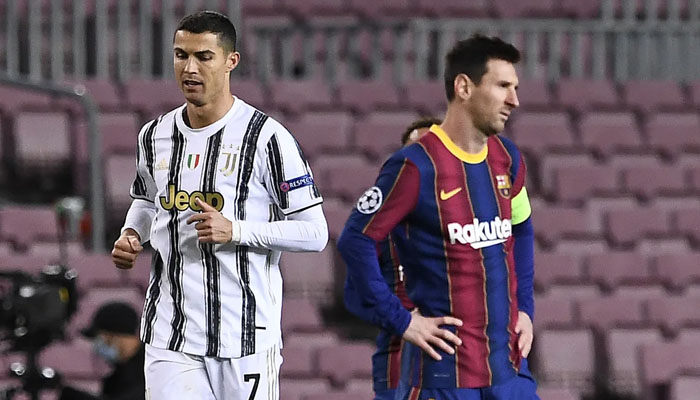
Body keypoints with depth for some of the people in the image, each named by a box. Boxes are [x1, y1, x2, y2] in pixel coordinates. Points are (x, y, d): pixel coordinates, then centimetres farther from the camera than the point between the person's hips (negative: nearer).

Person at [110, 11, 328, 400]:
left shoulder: (267, 138, -8)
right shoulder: (156, 136, 9)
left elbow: (314, 232, -8)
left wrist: (235, 230, -19)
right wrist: (132, 235, 7)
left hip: (245, 336, -4)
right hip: (170, 337, 4)